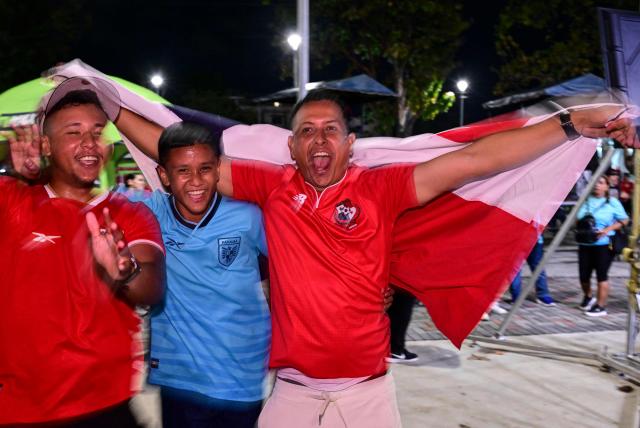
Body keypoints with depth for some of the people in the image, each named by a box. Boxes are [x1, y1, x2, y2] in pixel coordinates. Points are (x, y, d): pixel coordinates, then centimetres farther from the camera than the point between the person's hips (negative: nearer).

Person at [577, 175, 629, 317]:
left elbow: (624, 220, 1)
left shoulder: (612, 202, 0)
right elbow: (576, 219, 18)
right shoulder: (585, 201, 10)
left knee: (601, 275, -4)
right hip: (585, 243, 4)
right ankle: (588, 297, 36)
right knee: (584, 275, 8)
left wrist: (607, 230, -12)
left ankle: (601, 306, 6)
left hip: (603, 244, -4)